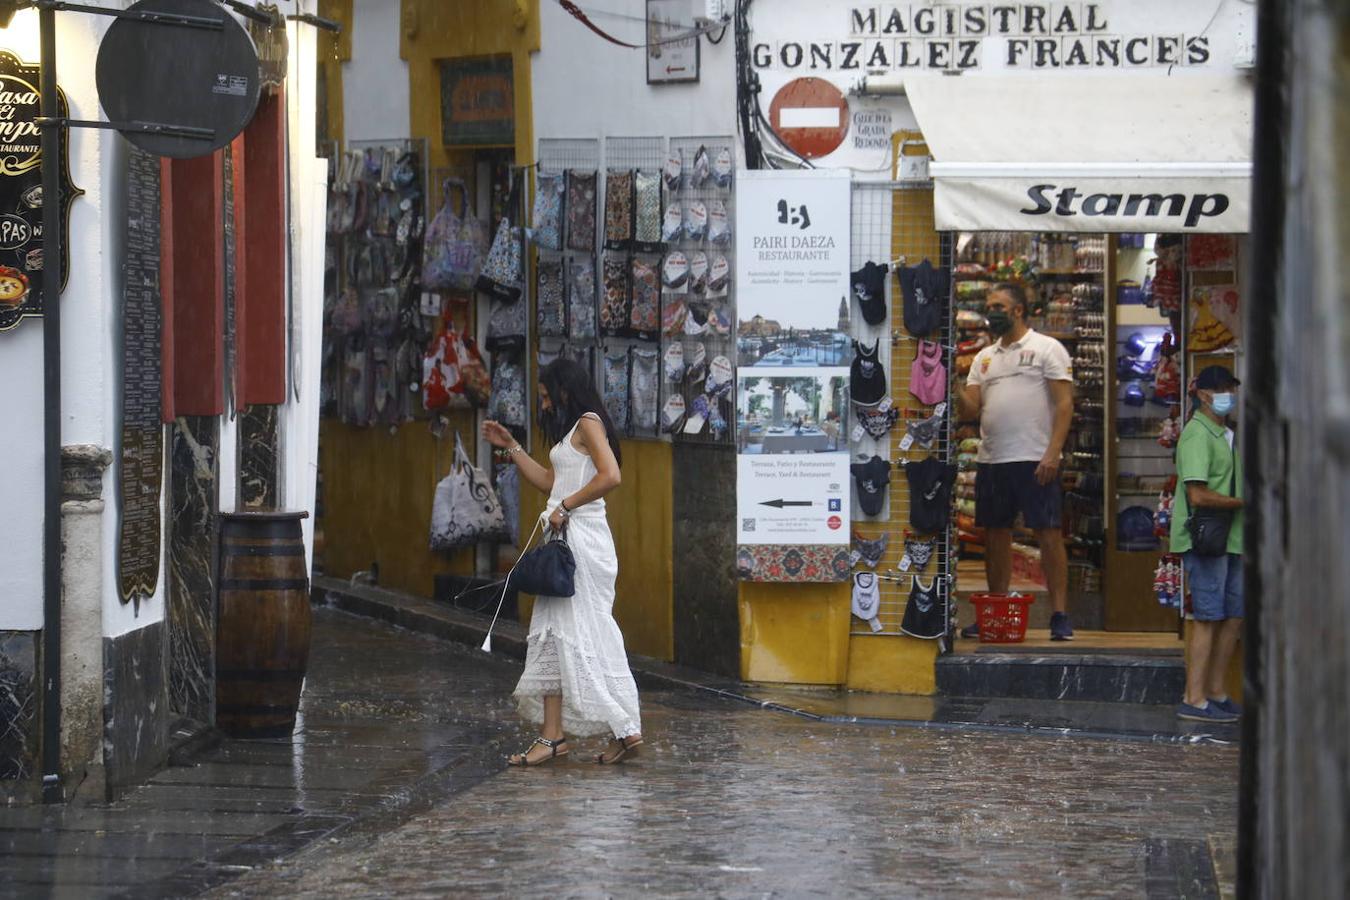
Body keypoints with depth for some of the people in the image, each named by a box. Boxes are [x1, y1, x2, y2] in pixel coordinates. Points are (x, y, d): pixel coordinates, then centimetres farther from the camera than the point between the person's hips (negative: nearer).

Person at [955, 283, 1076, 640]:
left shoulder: (1047, 349, 0)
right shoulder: (984, 357, 18)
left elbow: (1065, 404, -6)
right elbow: (970, 409, 12)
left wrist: (1052, 454, -16)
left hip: (1034, 461, -6)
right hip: (991, 460, 6)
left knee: (1048, 534, -7)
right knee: (995, 536, 8)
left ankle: (1060, 616, -7)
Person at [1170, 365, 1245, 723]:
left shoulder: (1226, 434, 17)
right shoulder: (1198, 434, -14)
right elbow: (1199, 496, -21)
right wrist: (1243, 502, -12)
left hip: (1229, 538, 9)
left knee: (1234, 615, 11)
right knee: (1208, 618, -7)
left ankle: (1215, 691, 20)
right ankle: (1194, 700, -4)